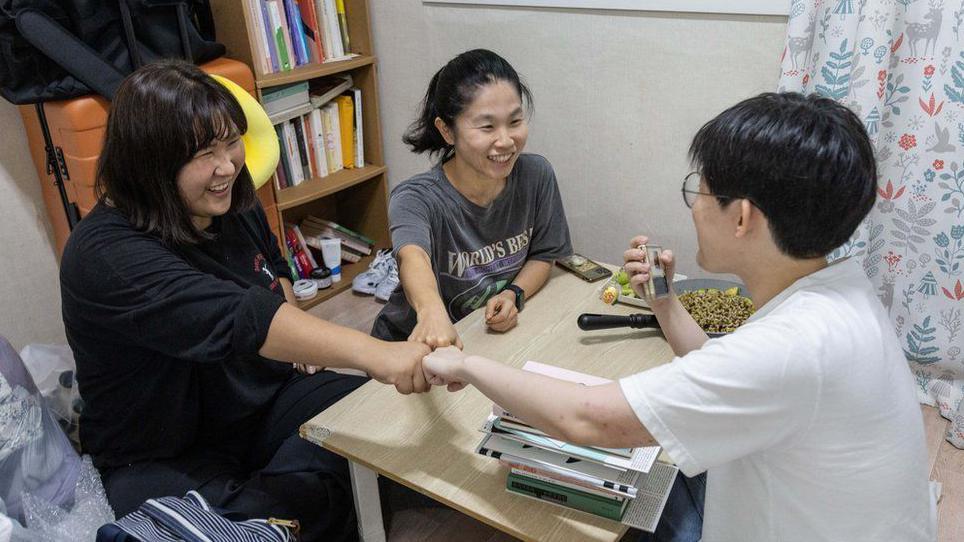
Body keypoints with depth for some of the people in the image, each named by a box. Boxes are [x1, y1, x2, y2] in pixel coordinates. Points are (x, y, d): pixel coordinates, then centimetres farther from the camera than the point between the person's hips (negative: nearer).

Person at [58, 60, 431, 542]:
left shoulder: (232, 204, -3)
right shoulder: (109, 255, -28)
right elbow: (236, 318, -44)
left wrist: (298, 334, 0)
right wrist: (374, 353, -55)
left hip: (263, 402, 7)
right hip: (165, 462, -6)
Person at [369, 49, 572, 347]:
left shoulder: (537, 175, -10)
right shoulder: (416, 199, -23)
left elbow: (543, 255, 3)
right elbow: (412, 257, -45)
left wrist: (513, 295, -16)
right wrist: (432, 312, -65)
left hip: (500, 333, 3)